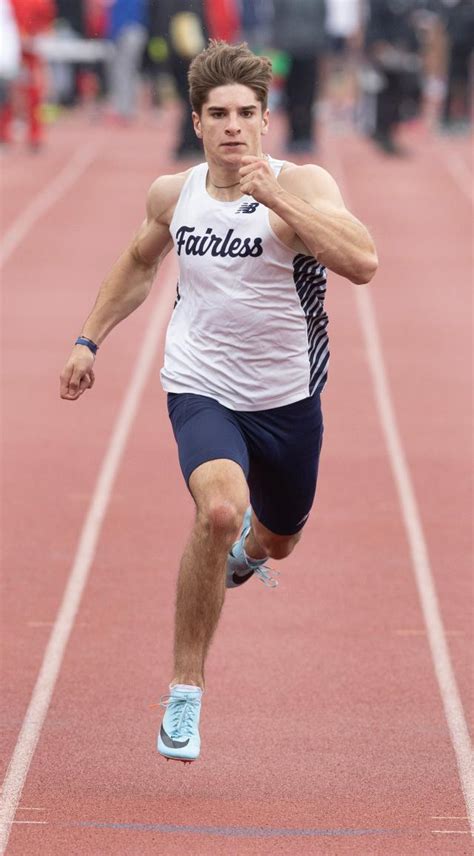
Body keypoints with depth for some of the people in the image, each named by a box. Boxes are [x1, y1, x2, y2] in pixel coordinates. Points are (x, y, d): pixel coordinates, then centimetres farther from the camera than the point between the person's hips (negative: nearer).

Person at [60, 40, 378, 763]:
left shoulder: (302, 185, -16)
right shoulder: (173, 194, -4)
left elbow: (362, 262, -34)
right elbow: (139, 263, 19)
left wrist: (276, 198, -37)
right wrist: (90, 340, 16)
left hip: (288, 399, 0)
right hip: (201, 391, 0)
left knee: (277, 537, 23)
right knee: (220, 510, -29)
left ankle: (246, 549, 65)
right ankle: (186, 691, -18)